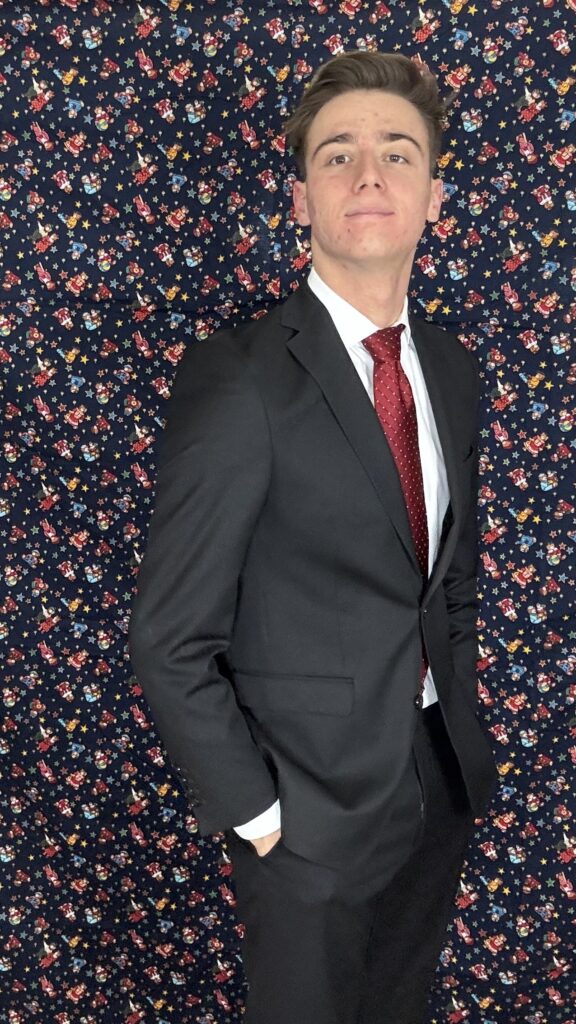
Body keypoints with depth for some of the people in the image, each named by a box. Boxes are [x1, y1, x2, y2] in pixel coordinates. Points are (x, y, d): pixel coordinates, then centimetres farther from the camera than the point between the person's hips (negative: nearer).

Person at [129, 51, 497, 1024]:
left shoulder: (450, 368, 2)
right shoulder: (236, 379, -20)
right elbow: (171, 643, -17)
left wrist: (463, 739, 10)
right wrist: (254, 816, -14)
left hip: (443, 781, 6)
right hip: (313, 802, -6)